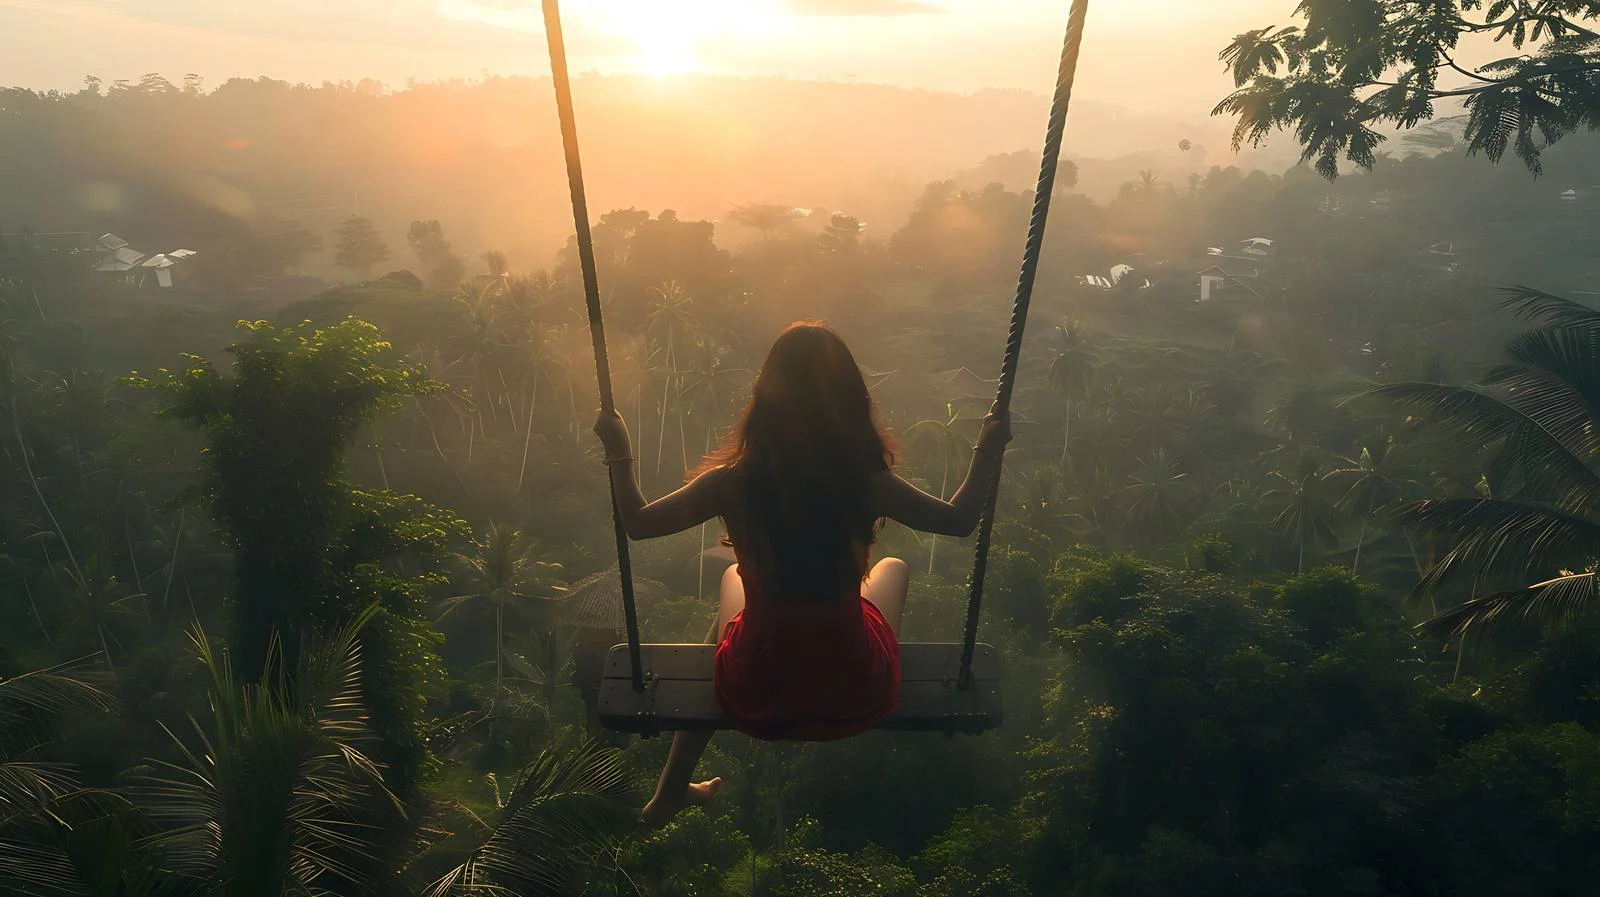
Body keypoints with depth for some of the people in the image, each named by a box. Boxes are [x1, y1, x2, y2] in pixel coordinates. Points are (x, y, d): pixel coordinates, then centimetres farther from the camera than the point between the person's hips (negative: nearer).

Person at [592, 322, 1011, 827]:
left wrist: (619, 452, 11)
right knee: (894, 569, 26)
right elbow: (960, 520, -2)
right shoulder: (868, 483, -19)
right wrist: (988, 449, 10)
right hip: (855, 699, 0)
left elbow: (637, 523, -2)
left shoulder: (733, 482, -18)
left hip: (755, 699, 1)